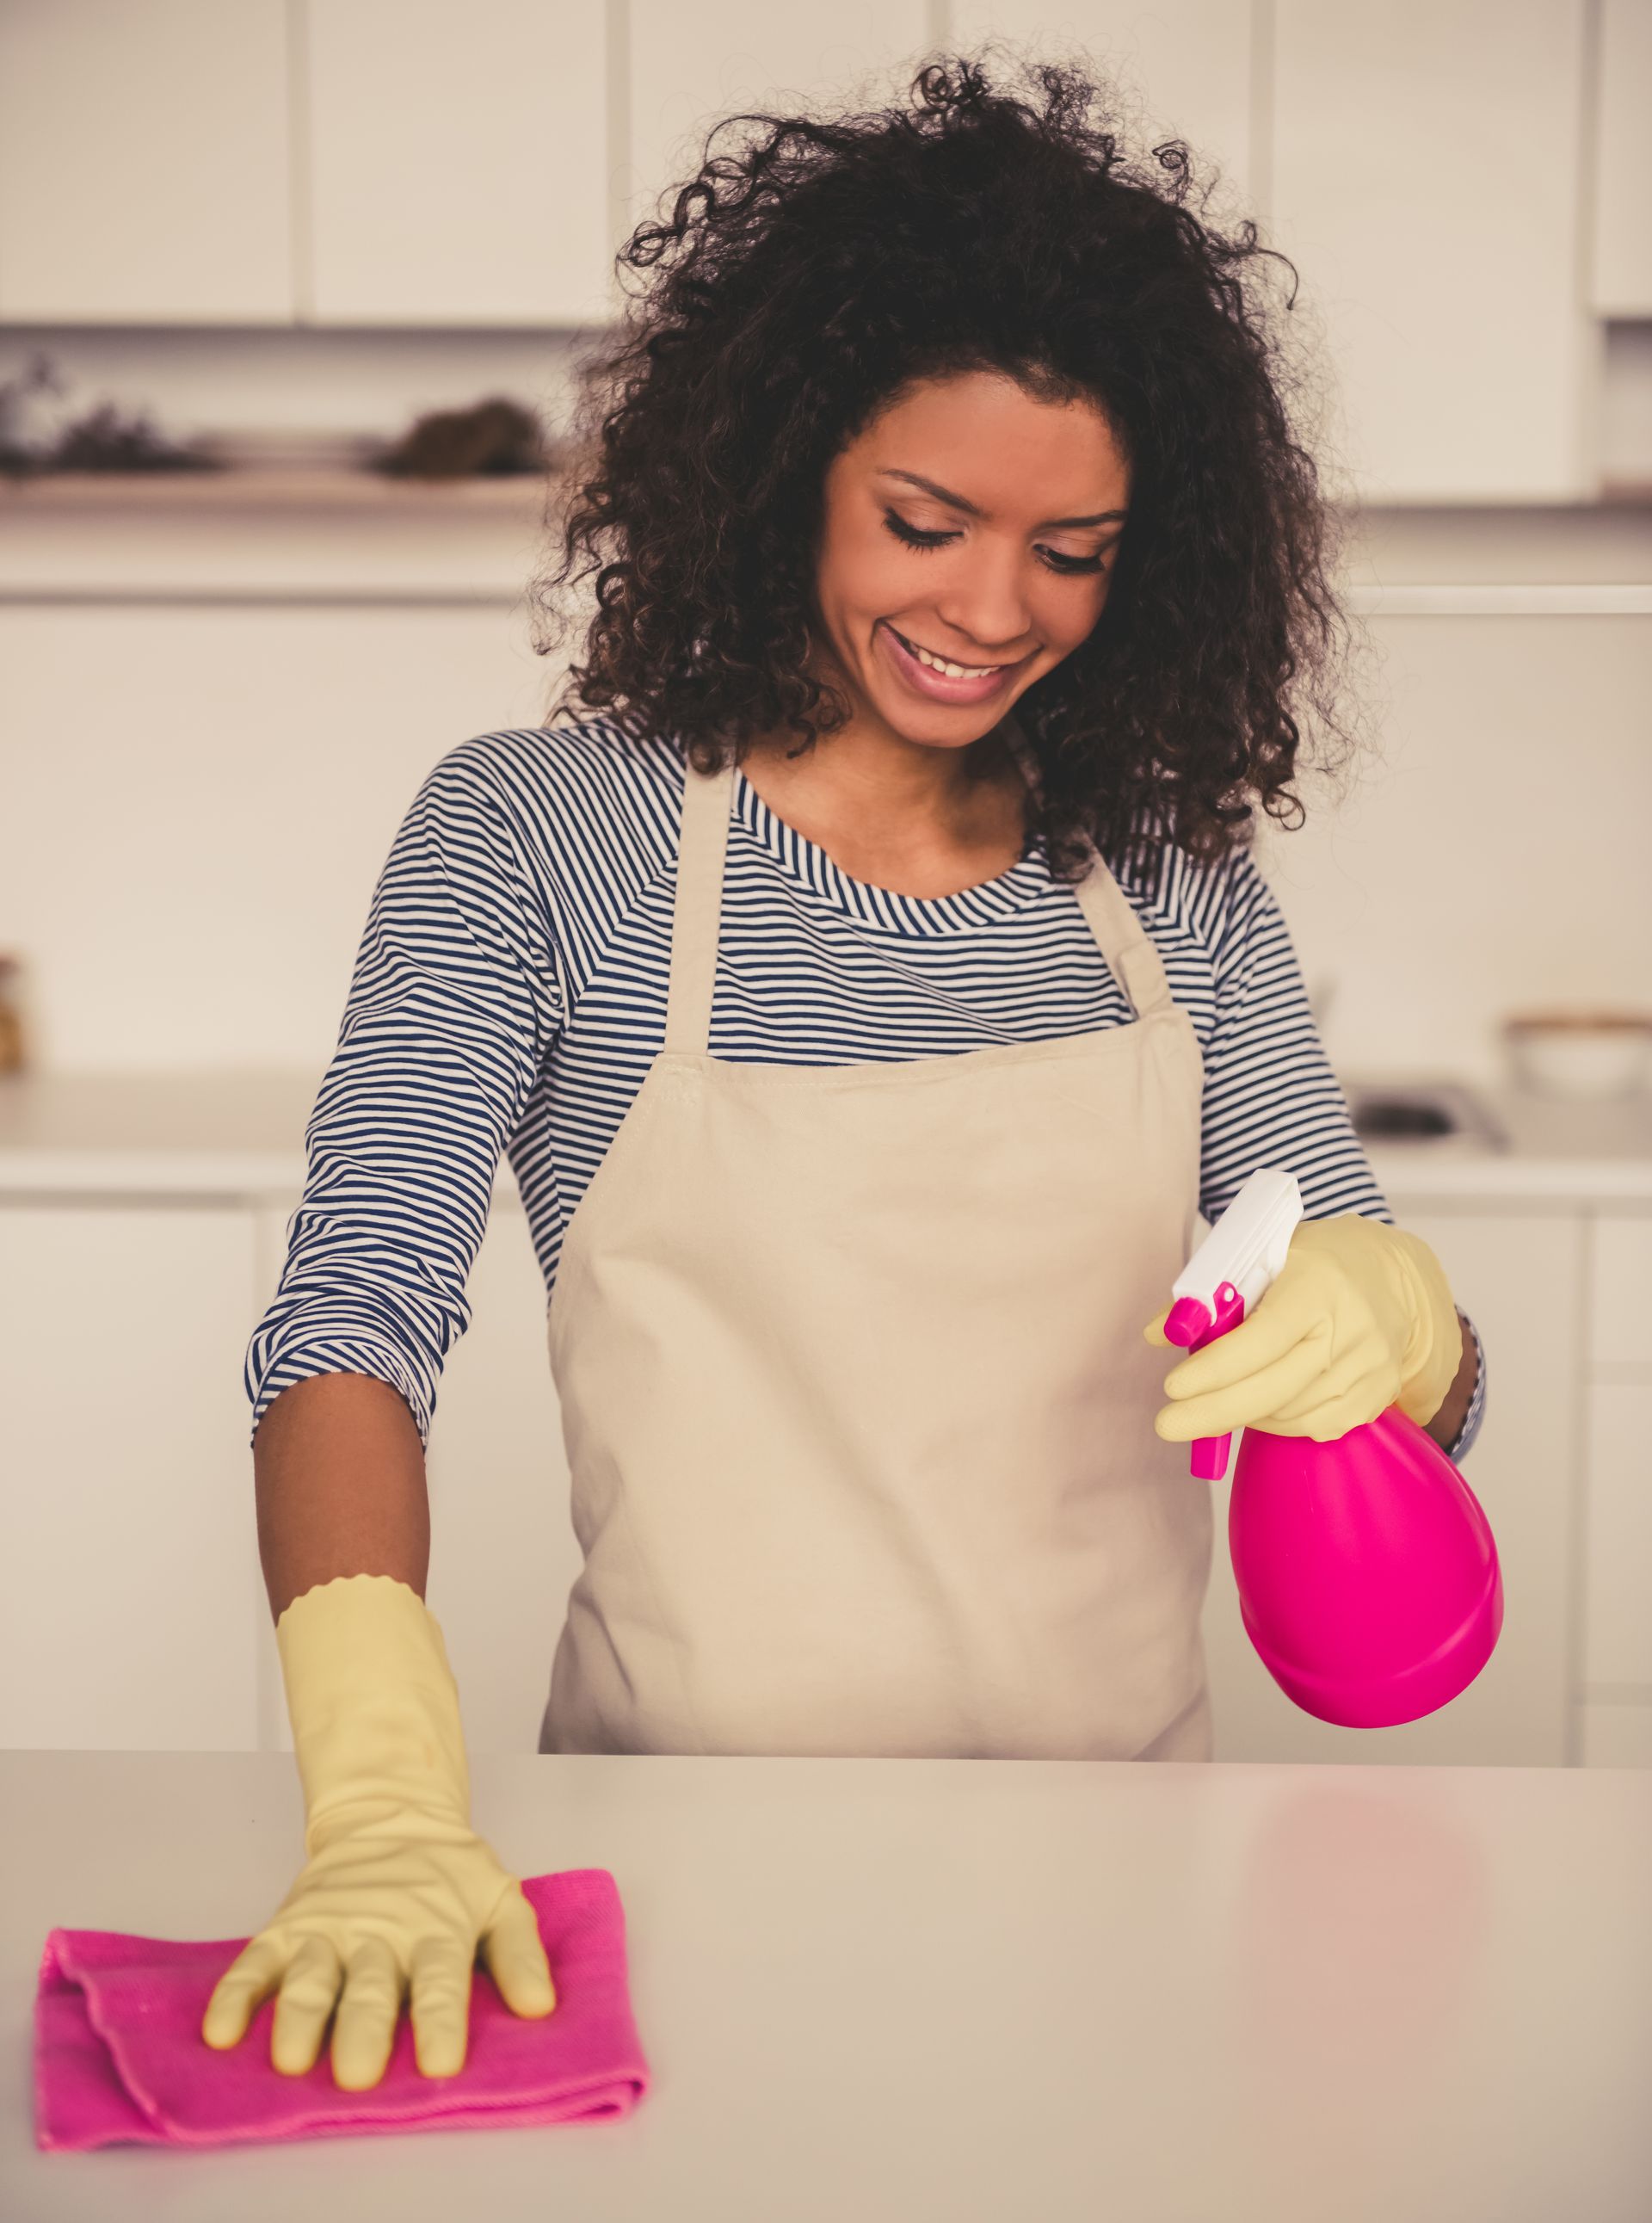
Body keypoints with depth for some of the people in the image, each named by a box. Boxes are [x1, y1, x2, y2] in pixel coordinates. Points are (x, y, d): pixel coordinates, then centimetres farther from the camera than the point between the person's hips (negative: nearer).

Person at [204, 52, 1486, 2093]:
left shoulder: (1171, 876, 6)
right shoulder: (534, 842, -4)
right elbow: (351, 1319, -11)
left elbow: (1356, 1304, 8)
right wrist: (388, 1805, -26)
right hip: (696, 1846, -3)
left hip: (1112, 1838, 4)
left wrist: (1394, 1318, -17)